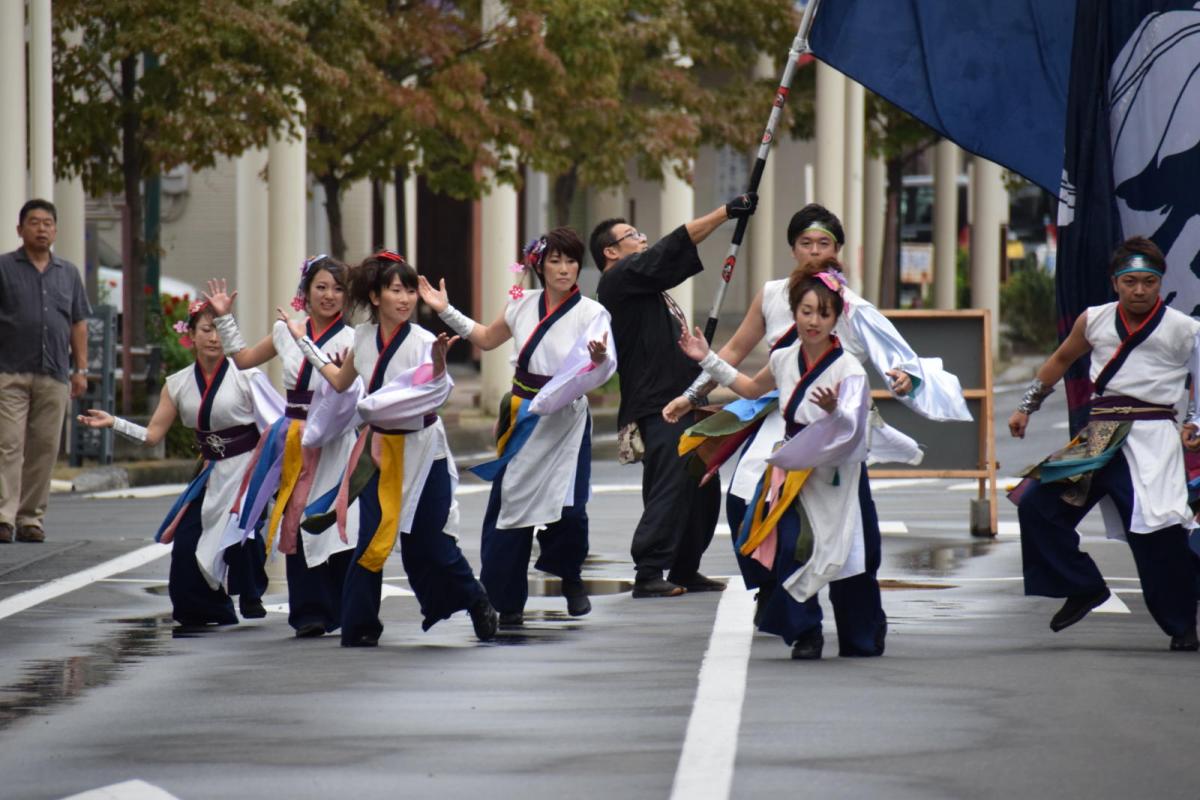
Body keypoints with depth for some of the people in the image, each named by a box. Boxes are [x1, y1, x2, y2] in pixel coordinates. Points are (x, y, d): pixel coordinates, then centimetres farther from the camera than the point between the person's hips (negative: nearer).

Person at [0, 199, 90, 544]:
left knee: (45, 448, 3)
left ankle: (31, 518, 9)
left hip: (54, 375, 4)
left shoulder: (68, 273, 16)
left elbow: (78, 323, 18)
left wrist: (81, 369, 11)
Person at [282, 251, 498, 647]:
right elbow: (341, 382, 16)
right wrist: (303, 342, 19)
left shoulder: (422, 342, -15)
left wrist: (439, 364, -38)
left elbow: (434, 395, -21)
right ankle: (359, 626, 5)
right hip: (379, 448, 4)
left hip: (420, 450, -4)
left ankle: (478, 605, 24)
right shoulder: (363, 337, 1)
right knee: (371, 541, -1)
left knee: (429, 543, 1)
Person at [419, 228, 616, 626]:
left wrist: (601, 357, -41)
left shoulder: (591, 313, -6)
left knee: (567, 505, -14)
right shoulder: (523, 304, 5)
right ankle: (507, 600, 13)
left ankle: (571, 579, 16)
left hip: (564, 420, -4)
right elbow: (486, 339, 21)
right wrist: (446, 311, 16)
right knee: (508, 503, 3)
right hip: (521, 416, 4)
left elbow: (604, 369, -18)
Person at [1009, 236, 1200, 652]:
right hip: (1098, 437, 5)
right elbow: (1062, 359, 26)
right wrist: (1026, 407, 26)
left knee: (1157, 531, -12)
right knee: (1035, 503, -3)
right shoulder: (1094, 320, 10)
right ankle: (1084, 587, 9)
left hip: (1151, 435, -5)